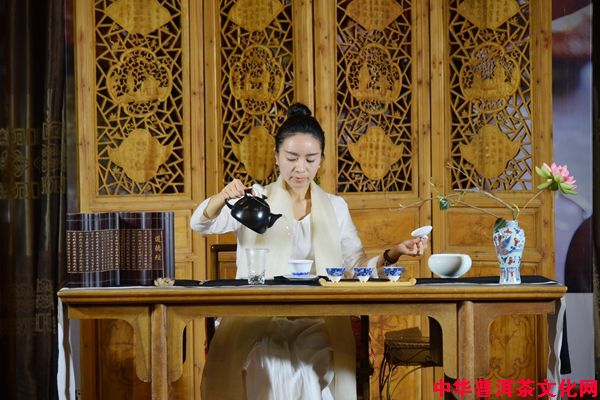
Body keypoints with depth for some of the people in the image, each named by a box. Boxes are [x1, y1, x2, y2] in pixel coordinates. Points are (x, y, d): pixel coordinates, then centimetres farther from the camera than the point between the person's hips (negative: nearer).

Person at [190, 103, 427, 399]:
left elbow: (358, 268, 13)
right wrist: (223, 197, -27)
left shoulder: (335, 207, 15)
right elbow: (201, 223, -7)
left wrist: (394, 253, -5)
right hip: (259, 326, -2)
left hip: (317, 328, 2)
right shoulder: (255, 200, 6)